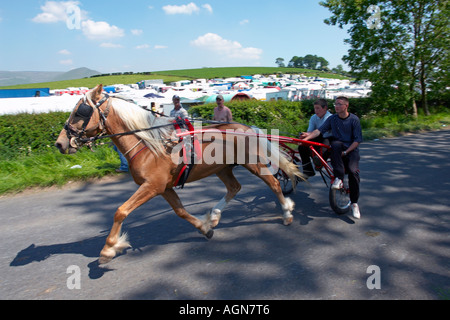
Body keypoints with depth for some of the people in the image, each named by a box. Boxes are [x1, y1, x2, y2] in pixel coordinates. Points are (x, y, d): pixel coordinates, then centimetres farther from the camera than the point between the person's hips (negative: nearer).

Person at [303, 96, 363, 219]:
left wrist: (345, 152, -16)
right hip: (338, 147, 1)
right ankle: (339, 178, -33)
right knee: (335, 143, -35)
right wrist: (306, 138, -25)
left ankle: (354, 203, -8)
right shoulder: (332, 118, 3)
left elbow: (358, 140, -5)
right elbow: (319, 130, -9)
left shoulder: (354, 119, -3)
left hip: (351, 149, -1)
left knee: (353, 171, -25)